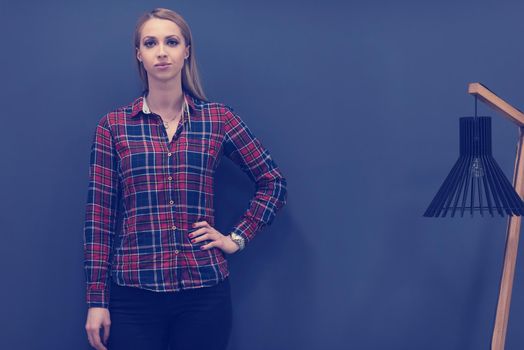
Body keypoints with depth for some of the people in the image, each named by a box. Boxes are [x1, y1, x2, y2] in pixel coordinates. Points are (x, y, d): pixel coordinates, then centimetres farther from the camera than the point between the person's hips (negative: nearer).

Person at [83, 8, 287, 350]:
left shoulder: (218, 119, 5)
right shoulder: (113, 126, 4)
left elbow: (273, 183, 13)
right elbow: (99, 214, 2)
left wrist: (237, 238, 3)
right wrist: (96, 300, -2)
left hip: (205, 291, 1)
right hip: (134, 292, 0)